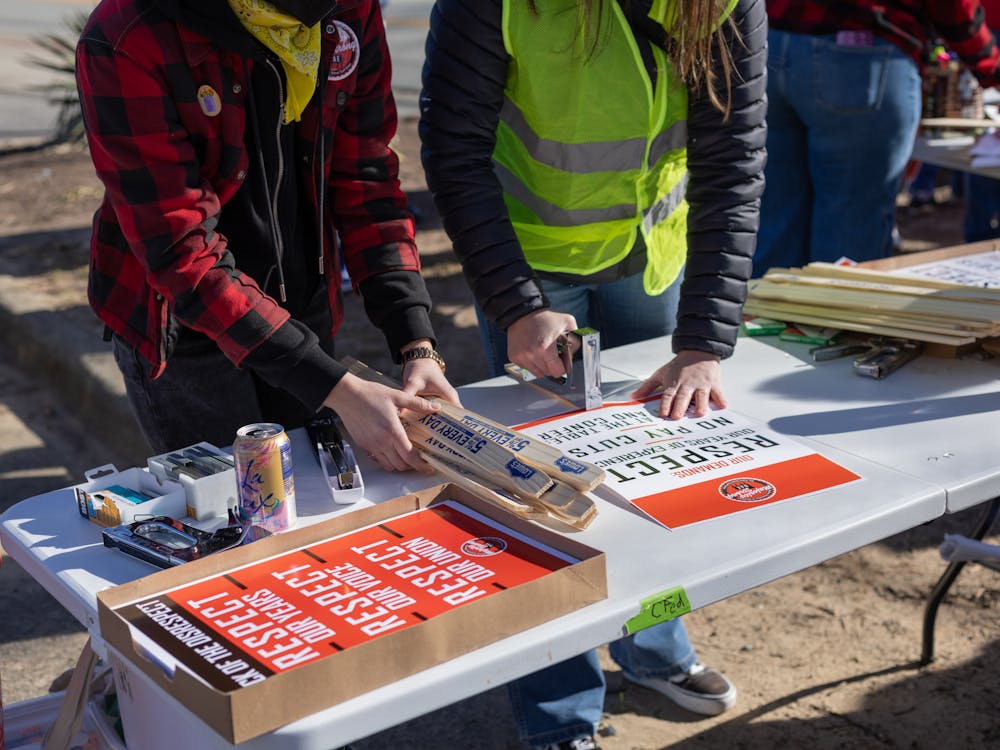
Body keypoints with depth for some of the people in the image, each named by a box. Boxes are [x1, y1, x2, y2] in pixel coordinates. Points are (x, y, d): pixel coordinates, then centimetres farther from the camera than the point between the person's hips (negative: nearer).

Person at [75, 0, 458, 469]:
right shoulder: (126, 45, -27)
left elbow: (366, 184, -4)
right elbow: (183, 255, -27)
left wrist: (418, 347, -14)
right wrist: (338, 390, -31)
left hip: (305, 316, 5)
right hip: (183, 331, -5)